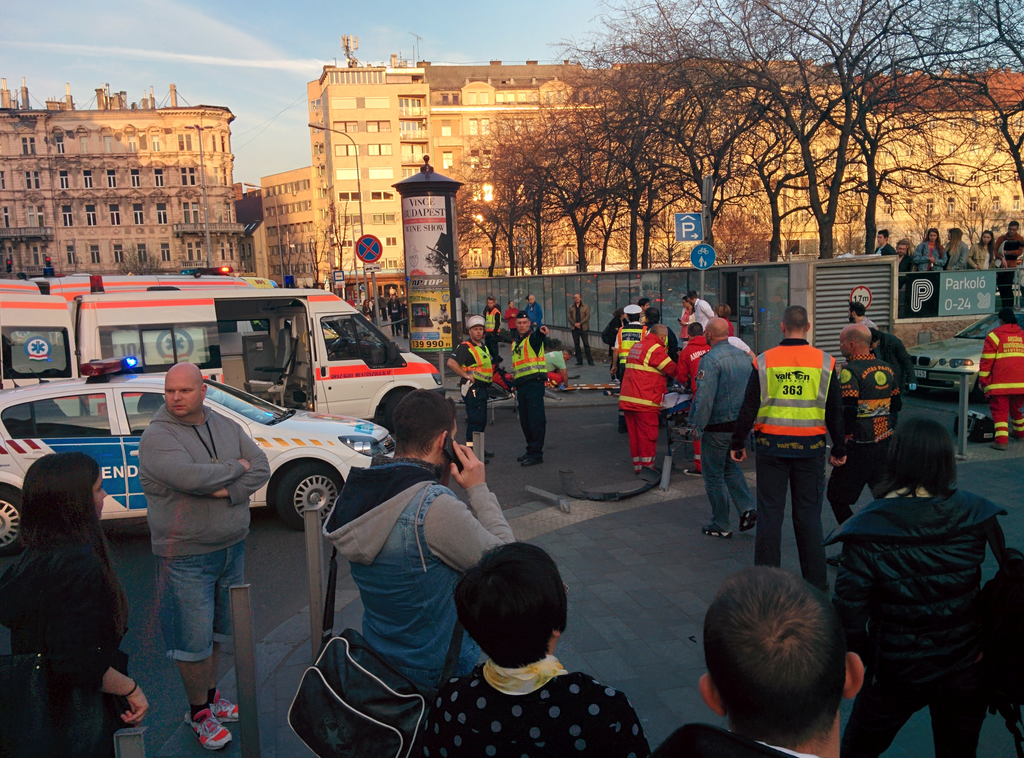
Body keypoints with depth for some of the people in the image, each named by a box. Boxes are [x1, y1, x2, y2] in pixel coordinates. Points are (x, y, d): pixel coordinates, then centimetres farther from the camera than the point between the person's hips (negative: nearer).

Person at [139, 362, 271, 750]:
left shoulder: (226, 426, 5)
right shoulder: (157, 436, -14)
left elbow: (261, 468, -2)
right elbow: (191, 477, -30)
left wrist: (230, 491, -20)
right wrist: (235, 467, -14)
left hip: (232, 547, 6)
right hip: (186, 555, -6)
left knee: (218, 629, 19)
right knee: (194, 638, 4)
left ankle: (209, 696, 37)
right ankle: (199, 713, 22)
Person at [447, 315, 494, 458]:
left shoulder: (483, 347, 17)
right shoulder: (465, 347, -13)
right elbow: (451, 362, -27)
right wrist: (466, 375, -24)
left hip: (482, 388, 10)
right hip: (472, 388, -10)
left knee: (482, 420, 17)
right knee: (475, 420, -11)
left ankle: (479, 449, 29)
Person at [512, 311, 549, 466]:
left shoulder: (533, 337, -6)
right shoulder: (515, 342, 19)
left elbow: (537, 336, -32)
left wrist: (541, 331, -55)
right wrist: (514, 384, 26)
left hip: (534, 383, -8)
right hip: (521, 385, 8)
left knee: (536, 420, -8)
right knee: (525, 421, 14)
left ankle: (536, 453, -5)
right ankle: (531, 450, 25)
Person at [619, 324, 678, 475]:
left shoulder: (636, 347, 20)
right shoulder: (655, 349, -9)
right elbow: (672, 369, -12)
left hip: (626, 398, 9)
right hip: (644, 401, -9)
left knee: (634, 433, 11)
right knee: (648, 434, -2)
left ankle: (637, 464, 16)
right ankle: (647, 465, -1)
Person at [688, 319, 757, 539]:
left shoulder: (711, 359, -17)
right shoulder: (744, 356, 6)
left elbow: (704, 397, -23)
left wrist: (697, 425, -14)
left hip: (717, 427, -7)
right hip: (741, 425, 7)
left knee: (714, 475, 5)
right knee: (731, 467, 25)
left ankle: (721, 526, 13)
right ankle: (747, 508, 10)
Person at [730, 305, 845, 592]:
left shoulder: (764, 361, -3)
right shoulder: (825, 362, -1)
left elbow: (749, 408, -1)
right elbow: (835, 411, 4)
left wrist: (738, 444, 8)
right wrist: (839, 449, 14)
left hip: (772, 446, -1)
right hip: (810, 448, 1)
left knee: (769, 514, 6)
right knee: (808, 515, 8)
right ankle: (815, 585, 15)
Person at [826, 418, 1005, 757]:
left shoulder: (867, 530, -21)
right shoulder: (975, 516, -12)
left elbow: (848, 611, -18)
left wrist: (862, 658, -1)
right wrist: (988, 642, 8)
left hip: (897, 674, -3)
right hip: (966, 671, 3)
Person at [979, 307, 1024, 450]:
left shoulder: (995, 335, -2)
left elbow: (987, 360, -6)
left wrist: (982, 379, -1)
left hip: (1000, 383, -5)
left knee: (1000, 411, -4)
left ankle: (1001, 440, -15)